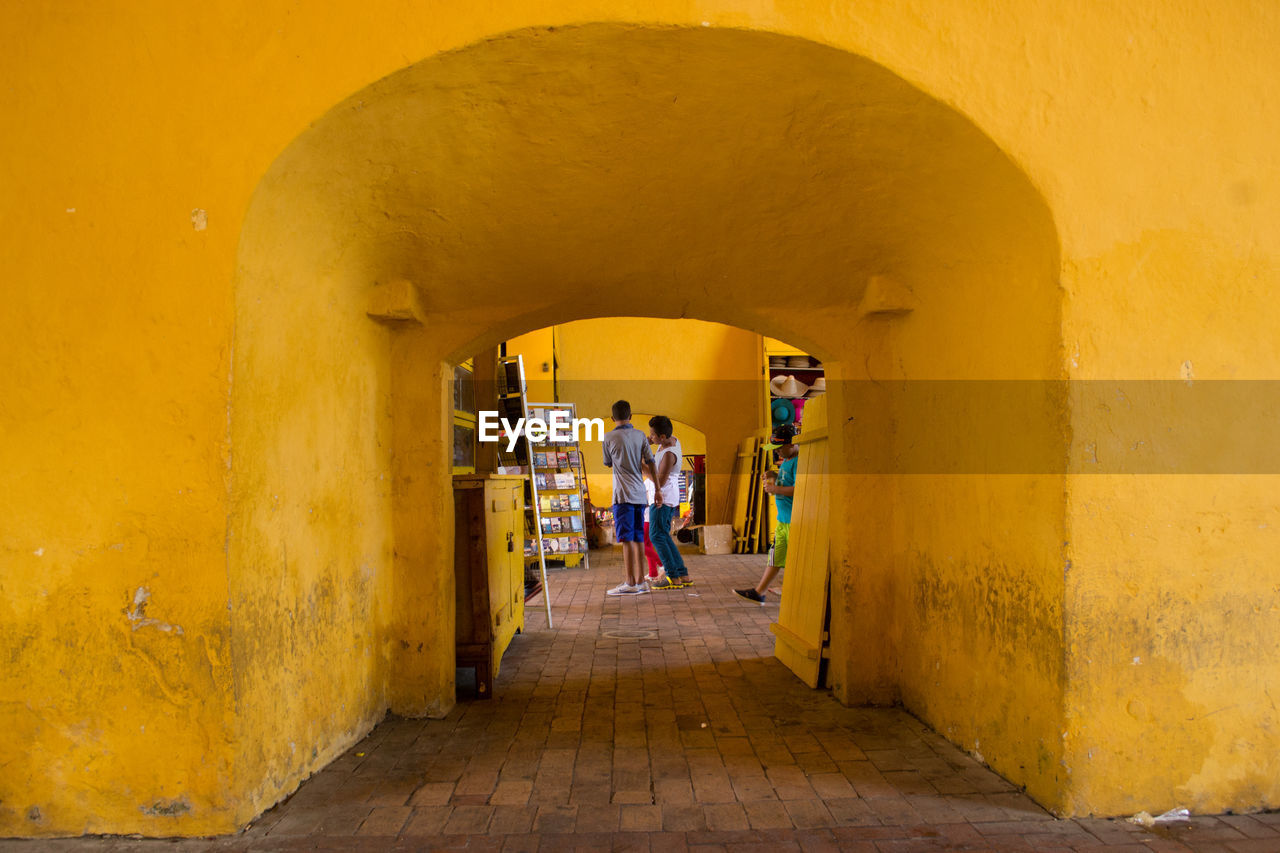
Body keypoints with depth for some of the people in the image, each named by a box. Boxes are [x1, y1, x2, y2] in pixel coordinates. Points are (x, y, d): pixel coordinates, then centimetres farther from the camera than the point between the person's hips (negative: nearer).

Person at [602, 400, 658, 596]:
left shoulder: (609, 437, -3)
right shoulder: (640, 436, 6)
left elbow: (608, 464, 10)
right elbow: (650, 464, 5)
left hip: (623, 494, -5)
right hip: (640, 493, 5)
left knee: (626, 537, -5)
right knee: (638, 537, 10)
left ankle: (630, 582, -6)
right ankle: (641, 580, 13)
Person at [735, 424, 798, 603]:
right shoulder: (786, 461, 15)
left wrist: (776, 489, -18)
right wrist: (774, 476, 9)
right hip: (782, 519, 10)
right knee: (775, 556, 13)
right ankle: (759, 592, 17)